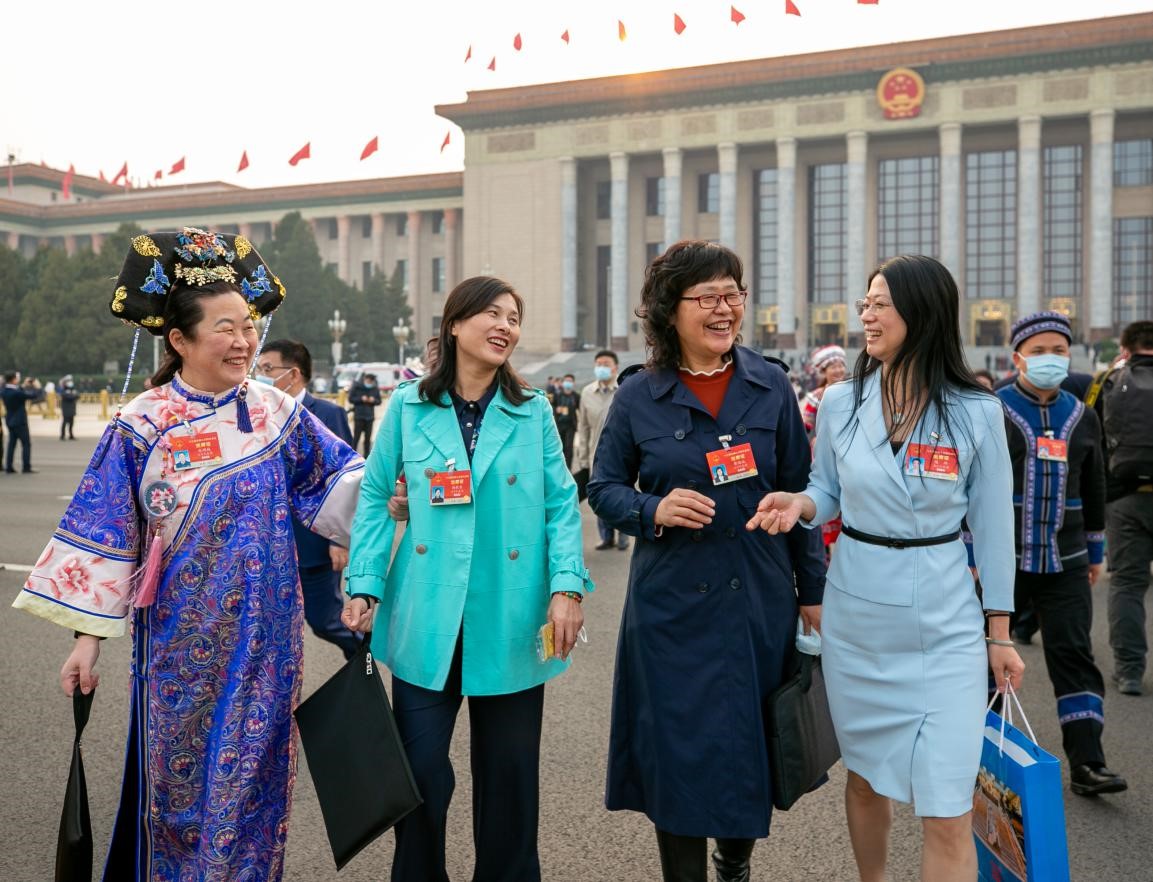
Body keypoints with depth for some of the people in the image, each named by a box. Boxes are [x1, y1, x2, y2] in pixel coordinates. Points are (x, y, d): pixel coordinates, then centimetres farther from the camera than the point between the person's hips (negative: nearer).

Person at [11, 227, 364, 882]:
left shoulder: (278, 415, 1)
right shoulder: (142, 428, -7)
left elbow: (340, 480, 8)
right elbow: (101, 534, -6)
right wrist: (88, 637, -7)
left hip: (266, 639, 2)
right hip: (182, 639, -2)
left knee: (254, 773, 11)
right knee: (180, 775, 10)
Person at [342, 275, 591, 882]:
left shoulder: (534, 411, 5)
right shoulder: (408, 405, 3)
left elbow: (561, 504, 3)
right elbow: (375, 497, 5)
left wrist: (567, 585, -8)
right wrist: (364, 585, -3)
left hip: (511, 623, 1)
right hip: (427, 622, 0)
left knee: (510, 771, 11)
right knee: (419, 768, 6)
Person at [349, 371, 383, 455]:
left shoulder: (375, 388, 4)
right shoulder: (356, 386, -3)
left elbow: (379, 401, 10)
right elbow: (350, 398, -1)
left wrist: (374, 400, -12)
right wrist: (361, 399, -15)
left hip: (370, 416, 3)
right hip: (359, 416, -3)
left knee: (368, 438, 4)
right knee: (356, 437, -4)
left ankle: (366, 457, 10)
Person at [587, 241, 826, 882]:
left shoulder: (772, 386, 2)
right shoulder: (639, 397, -2)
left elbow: (800, 492, 6)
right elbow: (604, 488, 5)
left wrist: (812, 590, 6)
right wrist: (654, 510, -16)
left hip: (761, 602, 2)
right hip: (673, 605, -1)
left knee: (754, 742, 13)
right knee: (680, 750, 4)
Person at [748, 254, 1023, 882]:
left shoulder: (976, 412, -8)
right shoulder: (841, 403, -3)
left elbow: (993, 524, -1)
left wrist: (999, 631, 2)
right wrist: (798, 504, -14)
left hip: (944, 629, -2)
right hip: (855, 618, 3)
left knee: (947, 813, -3)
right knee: (864, 777, 19)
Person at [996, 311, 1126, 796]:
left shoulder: (1082, 416, 10)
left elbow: (1093, 489, 18)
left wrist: (1095, 552, 19)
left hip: (1064, 563, 3)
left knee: (1074, 655, 0)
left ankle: (1086, 763, 4)